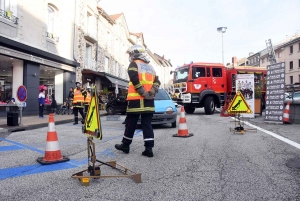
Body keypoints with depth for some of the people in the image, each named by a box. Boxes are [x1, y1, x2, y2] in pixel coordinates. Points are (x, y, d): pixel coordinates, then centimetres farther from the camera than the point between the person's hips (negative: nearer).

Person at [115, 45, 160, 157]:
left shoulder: (134, 65, -1)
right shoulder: (150, 67, 19)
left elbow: (135, 80, -17)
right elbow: (156, 82, 11)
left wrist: (143, 93, -14)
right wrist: (151, 93, -1)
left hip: (136, 100, -5)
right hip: (149, 101, 6)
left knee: (131, 124, 6)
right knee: (147, 124, 5)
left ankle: (125, 145, 19)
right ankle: (148, 148, 1)